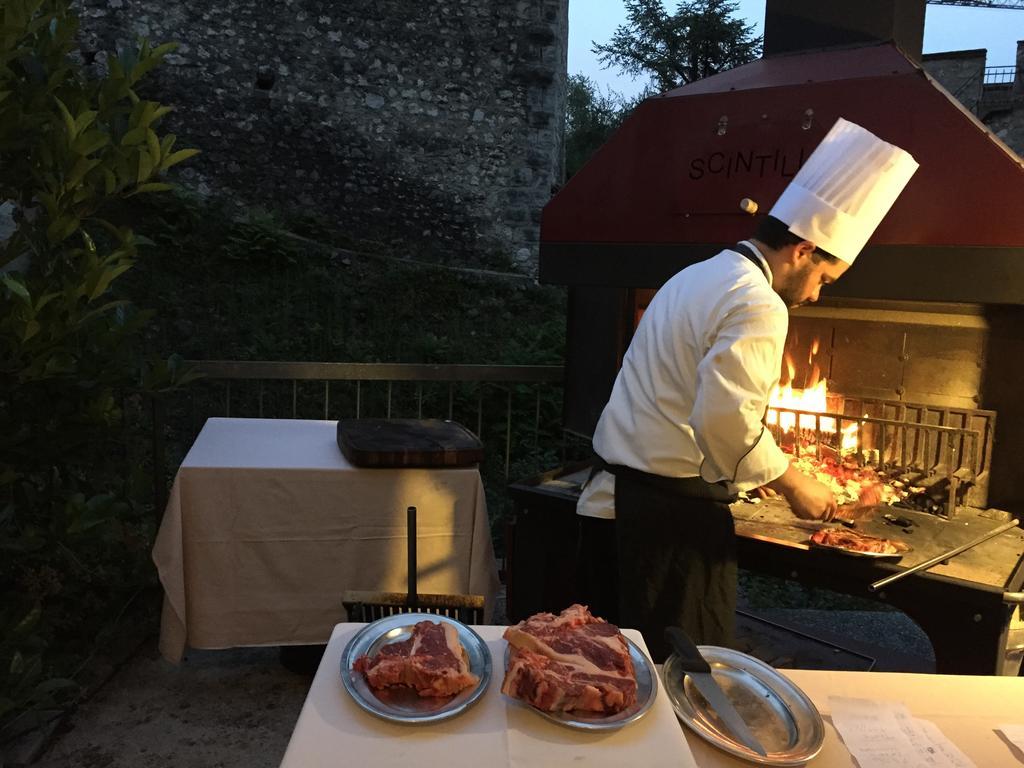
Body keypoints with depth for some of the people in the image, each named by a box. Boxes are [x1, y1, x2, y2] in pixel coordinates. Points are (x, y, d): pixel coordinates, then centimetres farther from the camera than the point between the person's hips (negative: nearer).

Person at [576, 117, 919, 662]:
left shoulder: (698, 277, 16)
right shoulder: (756, 305, -15)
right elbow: (727, 418, -25)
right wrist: (792, 484, -10)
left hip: (612, 496, 10)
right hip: (674, 510, -9)